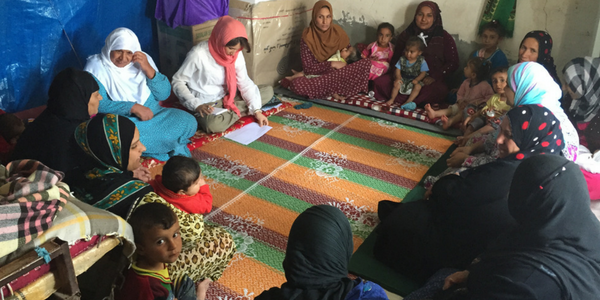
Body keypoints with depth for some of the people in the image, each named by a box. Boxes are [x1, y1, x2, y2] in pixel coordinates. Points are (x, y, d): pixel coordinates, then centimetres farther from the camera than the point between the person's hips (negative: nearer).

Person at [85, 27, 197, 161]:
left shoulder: (143, 60, 8)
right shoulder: (96, 66, -3)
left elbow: (164, 94, 4)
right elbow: (98, 104, -13)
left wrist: (147, 68, -10)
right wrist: (133, 107, -23)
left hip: (153, 113, 3)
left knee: (188, 122, -21)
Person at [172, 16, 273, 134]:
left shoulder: (236, 55, -6)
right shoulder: (198, 54, -21)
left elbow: (245, 83, -2)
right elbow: (178, 81, -14)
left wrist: (256, 111, -13)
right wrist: (196, 105, -26)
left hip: (228, 98, 6)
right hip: (205, 104, -6)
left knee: (268, 90, -1)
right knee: (213, 125, -40)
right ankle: (243, 109, -12)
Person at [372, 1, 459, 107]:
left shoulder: (444, 38, 3)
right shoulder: (406, 35, 11)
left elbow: (453, 62, 0)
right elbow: (396, 58, 16)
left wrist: (434, 77, -15)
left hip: (429, 81, -2)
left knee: (439, 90, -39)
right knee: (379, 82, -24)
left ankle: (400, 100, -28)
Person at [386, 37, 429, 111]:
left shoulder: (421, 61, -9)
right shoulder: (402, 59, -3)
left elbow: (423, 73, -10)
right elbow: (398, 70, -2)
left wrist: (417, 80, -26)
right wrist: (398, 78, -21)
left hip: (415, 80, -2)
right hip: (403, 79, 2)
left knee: (418, 86, -31)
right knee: (396, 84, -24)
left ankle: (408, 101, -26)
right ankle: (392, 99, -6)